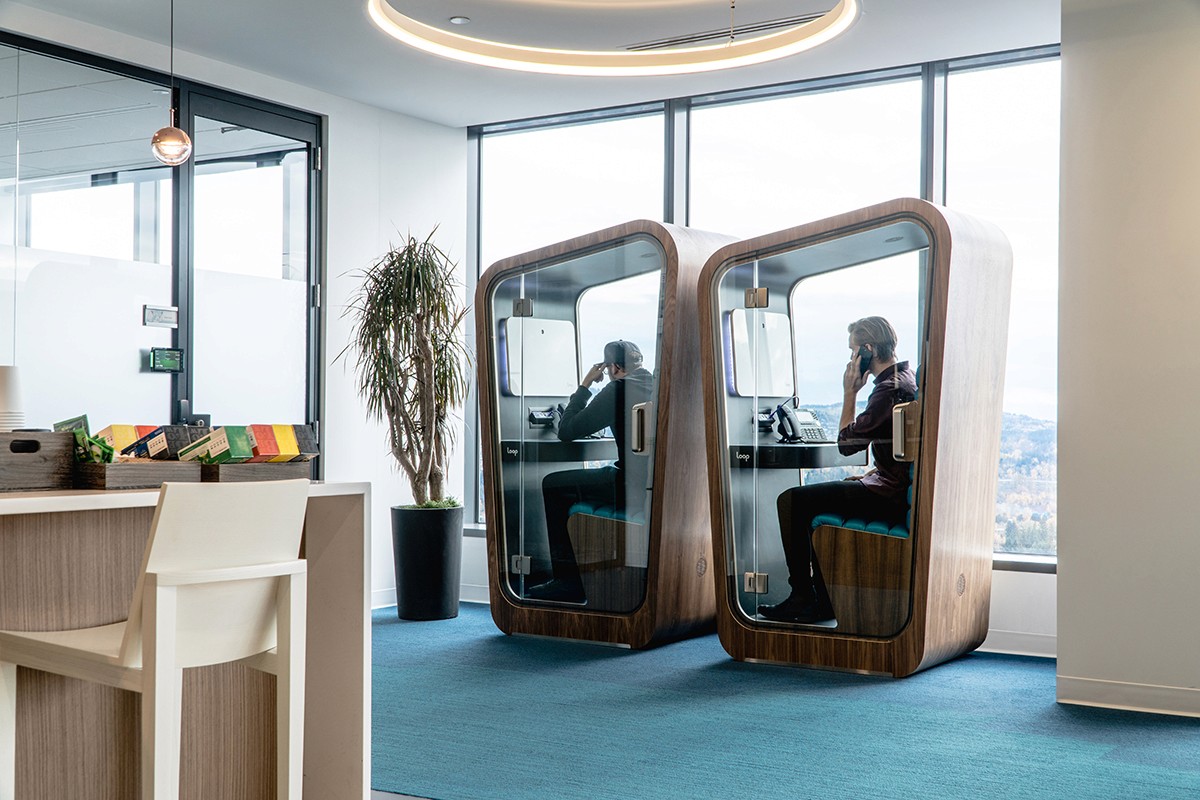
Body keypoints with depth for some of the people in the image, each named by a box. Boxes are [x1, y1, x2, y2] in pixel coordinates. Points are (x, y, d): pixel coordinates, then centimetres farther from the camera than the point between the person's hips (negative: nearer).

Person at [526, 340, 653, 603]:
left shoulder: (618, 389, -9)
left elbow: (566, 431, -3)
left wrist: (584, 386, 8)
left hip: (635, 487, -9)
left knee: (553, 486, 5)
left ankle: (568, 581, 5)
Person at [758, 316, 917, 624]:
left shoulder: (890, 389, -19)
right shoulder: (907, 378, 13)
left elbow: (847, 443, -15)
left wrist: (849, 393, -8)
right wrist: (869, 475, 14)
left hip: (888, 496, -11)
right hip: (896, 488, 11)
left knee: (791, 501, -8)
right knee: (815, 500, 24)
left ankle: (801, 595, -1)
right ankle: (824, 602, 20)